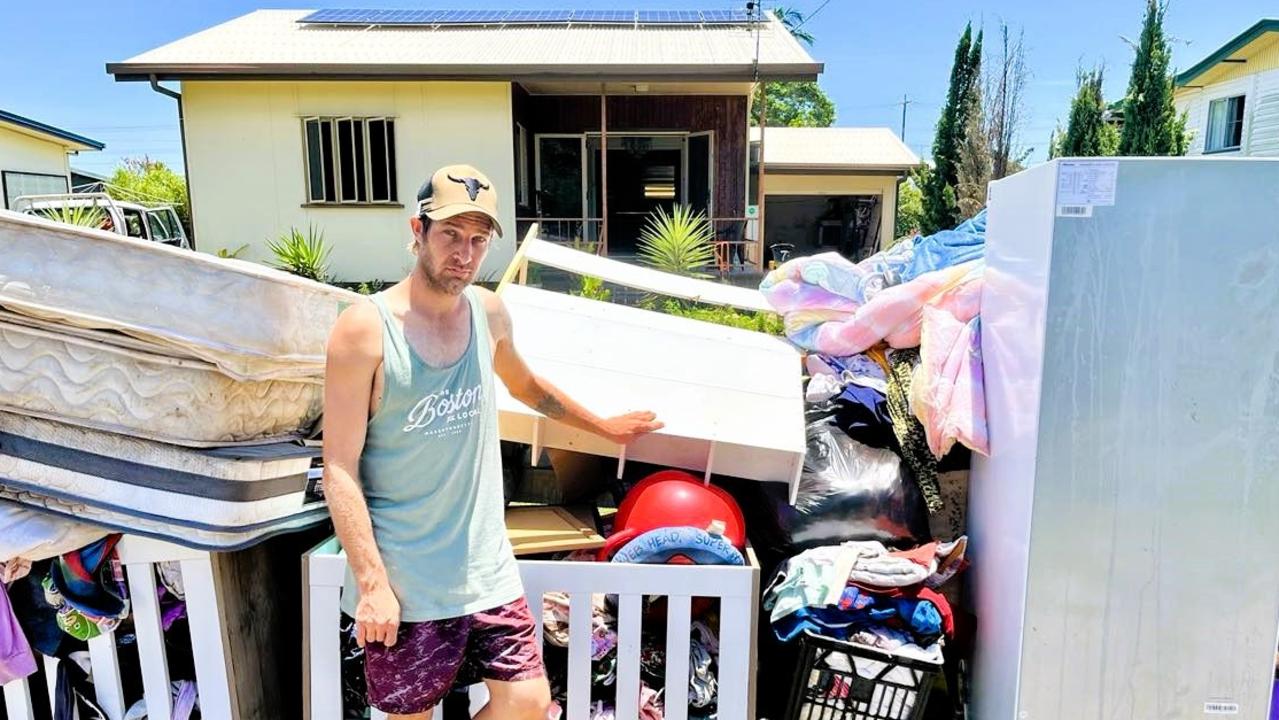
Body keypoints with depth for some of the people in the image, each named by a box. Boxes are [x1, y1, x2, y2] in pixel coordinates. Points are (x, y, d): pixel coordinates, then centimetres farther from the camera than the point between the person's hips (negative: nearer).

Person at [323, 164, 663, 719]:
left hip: (486, 567, 5)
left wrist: (603, 426, 31)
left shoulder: (489, 312, 3)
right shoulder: (365, 328, -13)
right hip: (402, 583, -4)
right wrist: (371, 584, -16)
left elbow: (525, 384, 23)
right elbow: (340, 469, -13)